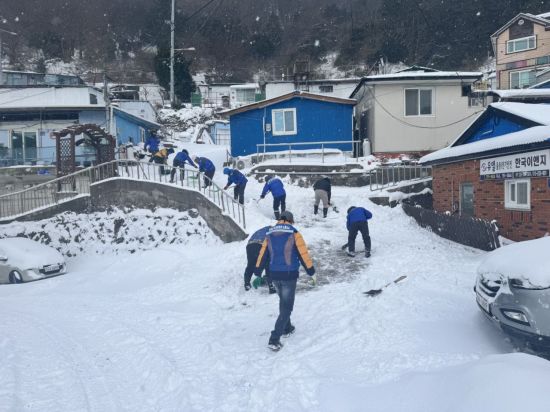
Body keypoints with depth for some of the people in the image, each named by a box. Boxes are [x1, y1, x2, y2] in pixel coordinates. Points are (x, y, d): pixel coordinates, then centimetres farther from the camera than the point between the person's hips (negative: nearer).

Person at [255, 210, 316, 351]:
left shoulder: (269, 234, 6)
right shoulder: (293, 233, -8)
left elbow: (263, 254, 9)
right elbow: (303, 254, -9)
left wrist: (257, 272, 17)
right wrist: (311, 272, 0)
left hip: (274, 275, 5)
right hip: (289, 275, -5)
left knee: (283, 301, 27)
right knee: (287, 306, 1)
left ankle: (286, 328, 38)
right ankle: (274, 339, -6)